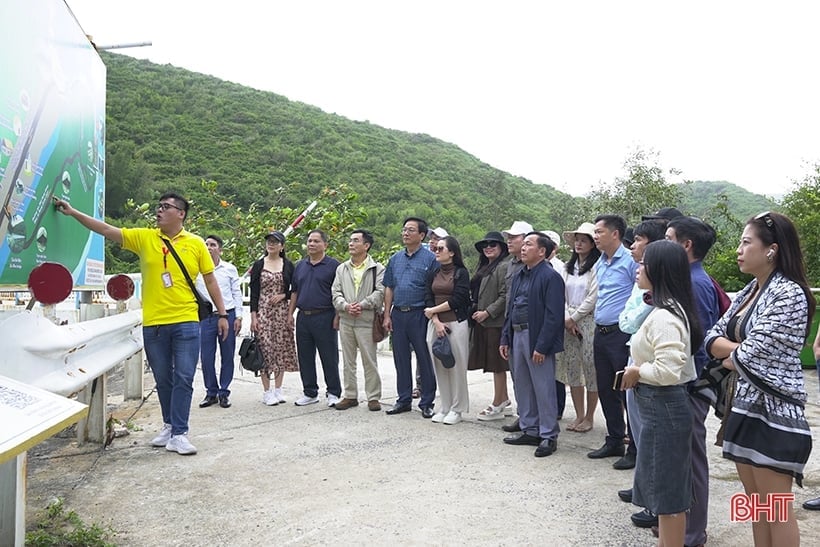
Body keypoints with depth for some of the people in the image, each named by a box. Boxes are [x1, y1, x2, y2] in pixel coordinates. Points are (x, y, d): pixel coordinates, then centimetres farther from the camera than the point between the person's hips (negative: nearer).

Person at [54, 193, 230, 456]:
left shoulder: (196, 243, 1)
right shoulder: (143, 238, 6)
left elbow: (210, 280, 5)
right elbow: (107, 230, 4)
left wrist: (222, 314, 3)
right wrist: (72, 212, -3)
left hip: (186, 323, -2)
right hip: (153, 324, 2)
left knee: (183, 379, -3)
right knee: (163, 379, 13)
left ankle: (179, 434, 3)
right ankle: (169, 425, 29)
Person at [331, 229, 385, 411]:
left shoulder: (377, 268, -1)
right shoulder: (342, 268, 14)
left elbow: (380, 292, -10)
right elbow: (335, 292, 6)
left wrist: (361, 305, -19)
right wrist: (346, 306, -12)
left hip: (366, 321, -4)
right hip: (345, 320, 5)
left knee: (369, 360, 1)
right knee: (348, 361, 11)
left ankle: (373, 397, 11)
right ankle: (350, 396, 20)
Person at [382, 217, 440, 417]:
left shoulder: (430, 258, -4)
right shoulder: (395, 258, 12)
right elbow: (389, 288, 14)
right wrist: (387, 315, 8)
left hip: (419, 314, -5)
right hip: (398, 314, 5)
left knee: (425, 359, 2)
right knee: (401, 359, 12)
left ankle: (427, 403, 13)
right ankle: (403, 400, 24)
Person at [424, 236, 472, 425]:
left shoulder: (461, 273, -3)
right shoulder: (433, 274, 13)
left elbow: (457, 300, -11)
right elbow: (428, 299, 5)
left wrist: (433, 310, -5)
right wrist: (436, 321, -9)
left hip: (456, 324, -5)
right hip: (435, 324, 5)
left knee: (457, 367, 0)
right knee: (439, 367, 7)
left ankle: (457, 409, 10)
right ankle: (445, 408, 17)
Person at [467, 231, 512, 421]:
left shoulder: (504, 267, -12)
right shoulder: (483, 266, 17)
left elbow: (505, 296, -18)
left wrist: (487, 313, -18)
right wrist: (475, 311, 9)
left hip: (496, 321, -9)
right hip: (482, 322, 9)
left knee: (497, 364, 0)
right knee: (494, 362, 15)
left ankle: (497, 406, 9)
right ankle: (504, 398, 28)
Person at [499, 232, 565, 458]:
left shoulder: (550, 277, -11)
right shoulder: (519, 276, 14)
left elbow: (553, 315, -16)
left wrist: (541, 346, -19)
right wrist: (505, 339, 11)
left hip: (537, 339, -8)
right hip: (517, 336, 8)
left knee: (544, 390, 0)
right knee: (522, 387, 15)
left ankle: (548, 436, 12)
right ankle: (529, 430, 27)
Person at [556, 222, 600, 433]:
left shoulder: (596, 268, -7)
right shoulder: (567, 268, 14)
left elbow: (593, 298, -13)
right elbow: (560, 294, 8)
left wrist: (575, 317, -8)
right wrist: (566, 318, -5)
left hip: (589, 321, -6)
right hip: (568, 322, 6)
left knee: (591, 369, 0)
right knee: (572, 368, 9)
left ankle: (589, 417, 12)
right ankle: (579, 416, 19)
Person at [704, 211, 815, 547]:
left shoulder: (789, 294, -16)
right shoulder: (748, 292, 10)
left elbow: (749, 357, -21)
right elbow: (713, 338, 7)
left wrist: (730, 357, -1)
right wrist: (741, 350, -11)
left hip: (774, 412, -8)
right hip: (745, 407, 8)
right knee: (755, 504, 17)